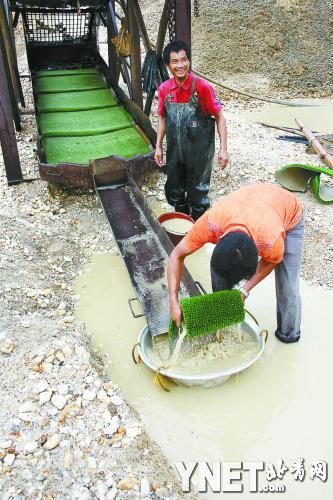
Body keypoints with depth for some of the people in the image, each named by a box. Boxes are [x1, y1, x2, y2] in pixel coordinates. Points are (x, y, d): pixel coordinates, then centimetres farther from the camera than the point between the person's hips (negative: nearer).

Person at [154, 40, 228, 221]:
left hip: (199, 151, -4)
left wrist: (223, 148, -14)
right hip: (174, 150, 4)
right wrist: (158, 146, 10)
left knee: (197, 193, 8)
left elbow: (219, 117, -9)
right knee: (174, 191, 17)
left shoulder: (202, 87, -15)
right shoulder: (164, 89, -4)